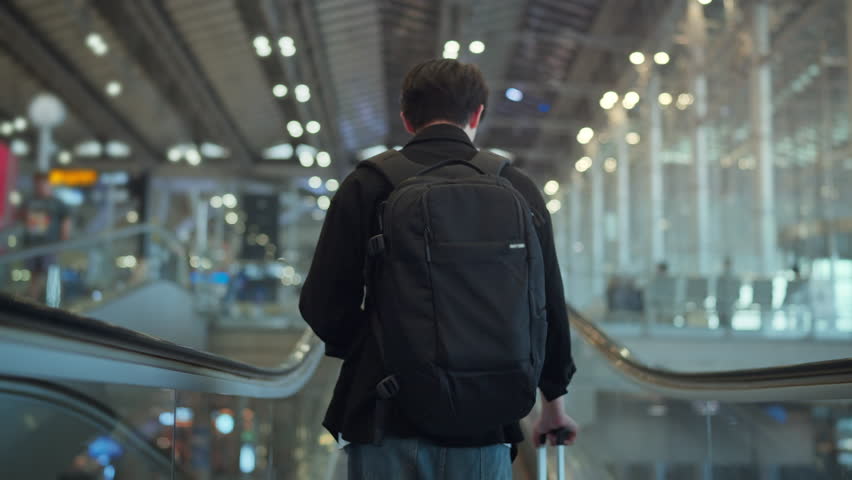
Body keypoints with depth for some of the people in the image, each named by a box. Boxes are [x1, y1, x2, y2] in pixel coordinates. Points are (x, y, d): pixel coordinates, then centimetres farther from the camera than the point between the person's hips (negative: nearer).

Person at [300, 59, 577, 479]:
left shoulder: (367, 187, -3)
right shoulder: (516, 189, 1)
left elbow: (322, 304, -5)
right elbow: (549, 307, 6)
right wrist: (553, 401, 21)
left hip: (386, 421, -1)